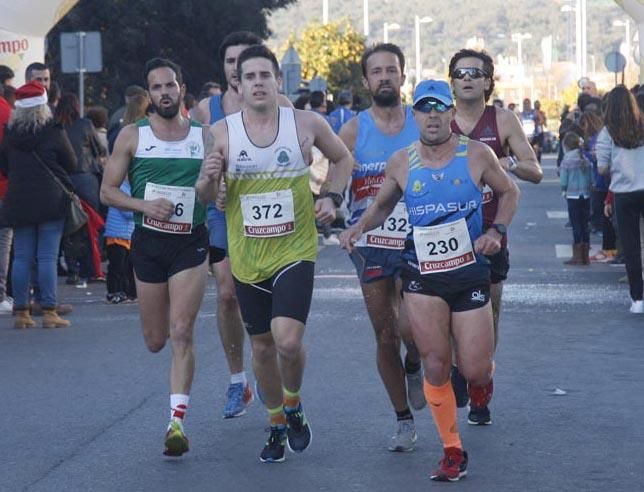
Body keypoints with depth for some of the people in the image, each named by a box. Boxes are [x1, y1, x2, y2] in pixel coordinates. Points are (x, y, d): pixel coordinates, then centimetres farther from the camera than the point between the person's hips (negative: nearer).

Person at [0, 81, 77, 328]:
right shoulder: (54, 132, -8)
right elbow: (72, 164, 0)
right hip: (51, 201, -3)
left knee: (22, 257, 7)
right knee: (48, 257, -2)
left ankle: (21, 312, 8)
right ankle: (49, 312, -3)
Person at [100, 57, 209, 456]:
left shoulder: (204, 137, 2)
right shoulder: (133, 136, 1)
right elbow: (108, 191, 1)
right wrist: (146, 205, -16)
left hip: (191, 243, -1)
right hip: (148, 242, 1)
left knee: (181, 333, -13)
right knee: (155, 341, 9)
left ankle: (178, 422, -13)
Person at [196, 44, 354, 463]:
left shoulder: (307, 123, -5)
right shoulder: (221, 133, -3)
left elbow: (343, 158, 14)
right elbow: (207, 197, 4)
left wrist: (333, 199, -2)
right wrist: (208, 179, -18)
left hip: (294, 252, -2)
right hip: (247, 257, 2)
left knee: (288, 340, -19)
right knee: (262, 346, 12)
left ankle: (293, 406, 11)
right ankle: (277, 426, 33)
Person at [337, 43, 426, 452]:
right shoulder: (353, 131, 1)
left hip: (415, 244, -1)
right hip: (371, 246, 1)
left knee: (409, 327, -19)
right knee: (385, 337, 6)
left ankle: (415, 367, 18)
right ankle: (404, 420, 21)